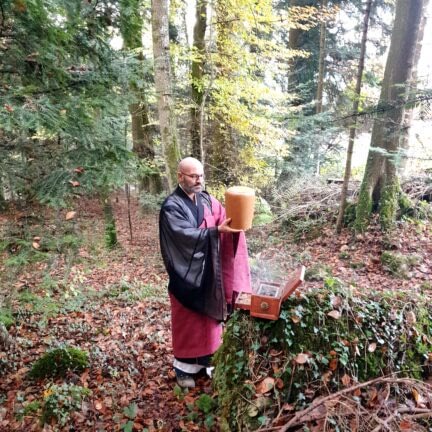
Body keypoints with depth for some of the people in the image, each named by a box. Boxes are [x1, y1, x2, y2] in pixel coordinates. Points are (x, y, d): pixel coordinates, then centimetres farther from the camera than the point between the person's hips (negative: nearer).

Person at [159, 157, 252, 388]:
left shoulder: (208, 200, 4)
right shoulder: (171, 206, -15)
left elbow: (226, 220, -2)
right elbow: (185, 234, -26)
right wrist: (217, 231, -34)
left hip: (209, 271, 6)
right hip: (187, 273, -5)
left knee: (209, 317, 17)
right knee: (187, 320, 8)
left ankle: (206, 359, 36)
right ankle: (183, 367, 26)